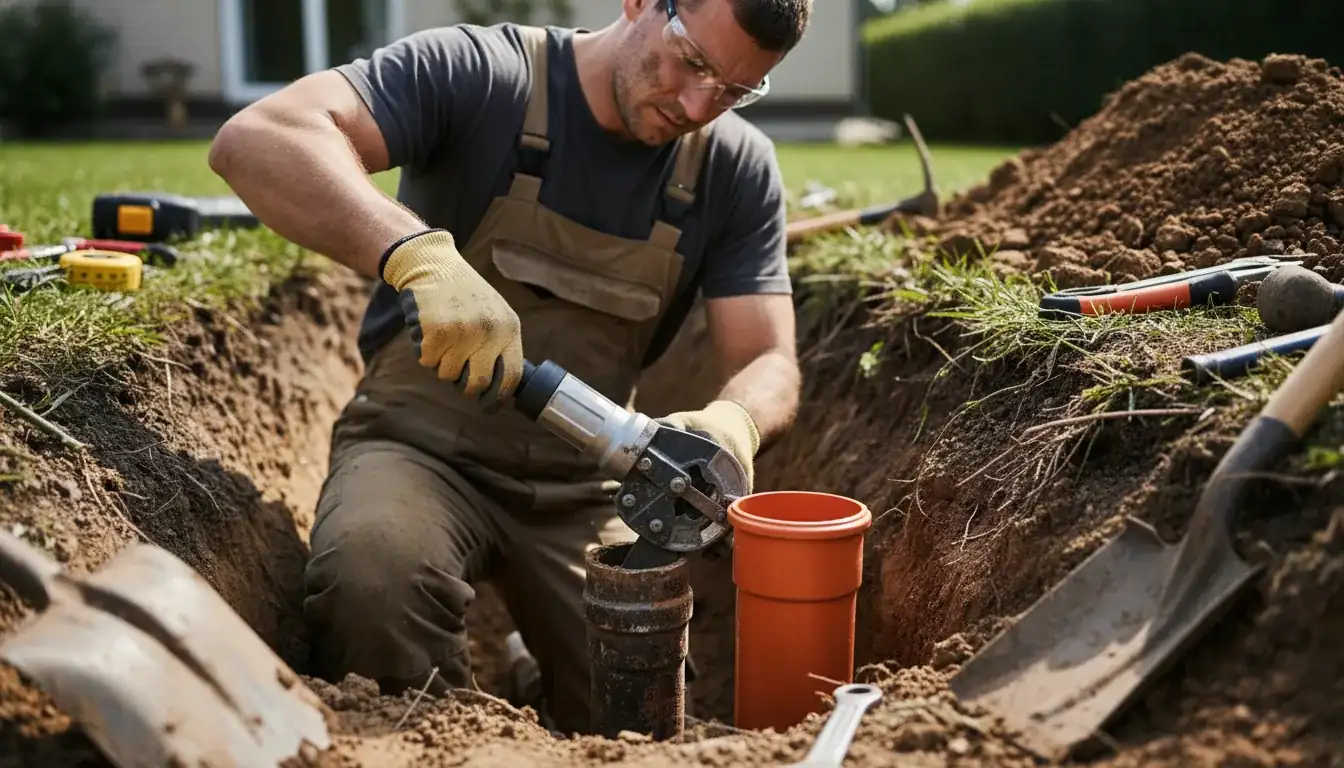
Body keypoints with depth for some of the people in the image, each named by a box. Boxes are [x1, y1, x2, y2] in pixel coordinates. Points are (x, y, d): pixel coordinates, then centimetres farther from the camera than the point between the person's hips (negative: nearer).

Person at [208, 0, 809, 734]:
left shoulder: (738, 170, -2)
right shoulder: (477, 74, -14)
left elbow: (767, 364, -5)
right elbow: (256, 138, -26)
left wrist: (731, 421, -31)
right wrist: (416, 252, -44)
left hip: (584, 487, 4)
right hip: (421, 445, -3)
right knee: (373, 572, -35)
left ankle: (532, 661, 26)